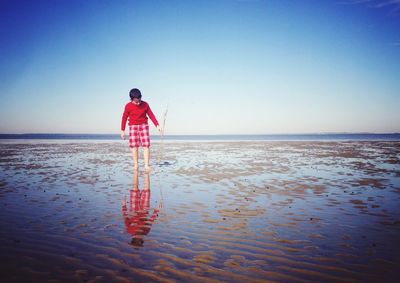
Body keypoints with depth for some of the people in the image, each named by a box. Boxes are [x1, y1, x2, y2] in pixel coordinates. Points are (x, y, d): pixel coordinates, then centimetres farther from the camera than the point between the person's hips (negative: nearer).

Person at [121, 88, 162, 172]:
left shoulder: (145, 104, -6)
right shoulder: (128, 106, -8)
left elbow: (151, 115, 1)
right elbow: (124, 118, 1)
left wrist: (157, 125, -7)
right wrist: (122, 130, 3)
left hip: (144, 126, 0)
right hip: (133, 127, 0)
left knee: (146, 146, -8)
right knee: (134, 146, -1)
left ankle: (146, 165, -8)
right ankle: (136, 164, 9)